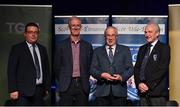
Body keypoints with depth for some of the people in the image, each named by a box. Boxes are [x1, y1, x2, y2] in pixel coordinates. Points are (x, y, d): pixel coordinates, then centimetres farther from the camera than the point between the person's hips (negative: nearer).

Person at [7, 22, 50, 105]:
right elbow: (11, 70, -4)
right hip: (24, 91, -4)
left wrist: (47, 87, 13)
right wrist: (13, 90, -11)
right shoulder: (17, 49, 1)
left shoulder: (42, 49, 15)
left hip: (40, 90, 5)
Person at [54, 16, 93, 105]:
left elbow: (90, 66, 12)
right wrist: (62, 81, 6)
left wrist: (85, 80, 8)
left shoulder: (87, 46, 8)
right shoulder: (61, 45, 3)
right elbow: (57, 66, 6)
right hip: (66, 86, -1)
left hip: (82, 85, 2)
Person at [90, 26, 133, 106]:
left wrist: (122, 77, -13)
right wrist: (102, 75, -15)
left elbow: (130, 68, 6)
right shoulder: (98, 51, 13)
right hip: (102, 91, 0)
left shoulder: (125, 50, 13)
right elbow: (93, 69, 6)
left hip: (119, 91, 0)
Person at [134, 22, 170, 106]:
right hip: (143, 91, 5)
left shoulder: (164, 48, -1)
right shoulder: (142, 49, 17)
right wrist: (139, 84, -4)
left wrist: (148, 85, -13)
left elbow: (162, 69, -11)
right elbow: (136, 68, 13)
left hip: (157, 92, -5)